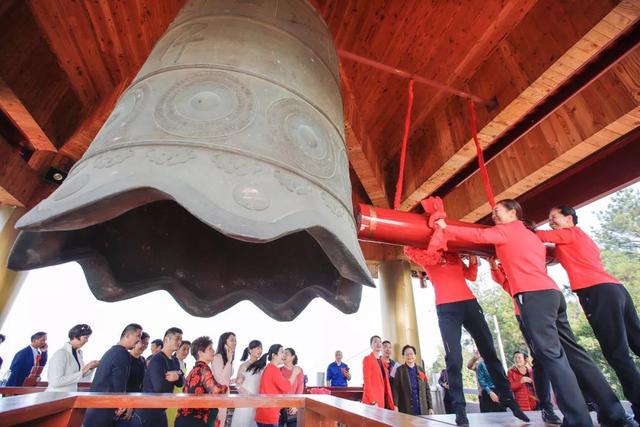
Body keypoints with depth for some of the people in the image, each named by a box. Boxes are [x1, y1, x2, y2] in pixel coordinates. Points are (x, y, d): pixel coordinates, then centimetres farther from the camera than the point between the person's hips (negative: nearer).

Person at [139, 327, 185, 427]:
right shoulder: (157, 359, -19)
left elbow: (181, 383, 3)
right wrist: (176, 376, -11)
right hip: (148, 409, -8)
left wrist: (178, 375, -18)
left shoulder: (175, 361, 8)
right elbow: (159, 386, -27)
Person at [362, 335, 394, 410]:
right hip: (373, 401, -7)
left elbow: (386, 383, 14)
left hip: (383, 399, 7)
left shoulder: (382, 362, 16)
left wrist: (391, 404, 8)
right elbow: (367, 381, -13)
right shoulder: (367, 359, -6)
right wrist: (373, 402, -20)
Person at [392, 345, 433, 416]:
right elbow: (395, 389, -7)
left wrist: (430, 407, 6)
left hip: (422, 410, 3)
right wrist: (395, 406, -15)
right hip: (406, 410, -3)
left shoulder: (421, 370, 11)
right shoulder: (400, 370, -1)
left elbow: (427, 389, 12)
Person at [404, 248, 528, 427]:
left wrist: (473, 261, 10)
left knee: (490, 352, 9)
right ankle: (459, 409, 2)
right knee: (454, 359, -7)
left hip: (469, 303, 5)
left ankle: (508, 399, 22)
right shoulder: (428, 255, 8)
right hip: (446, 308, -5)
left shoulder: (455, 255, 22)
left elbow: (471, 276, 25)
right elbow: (409, 249, -9)